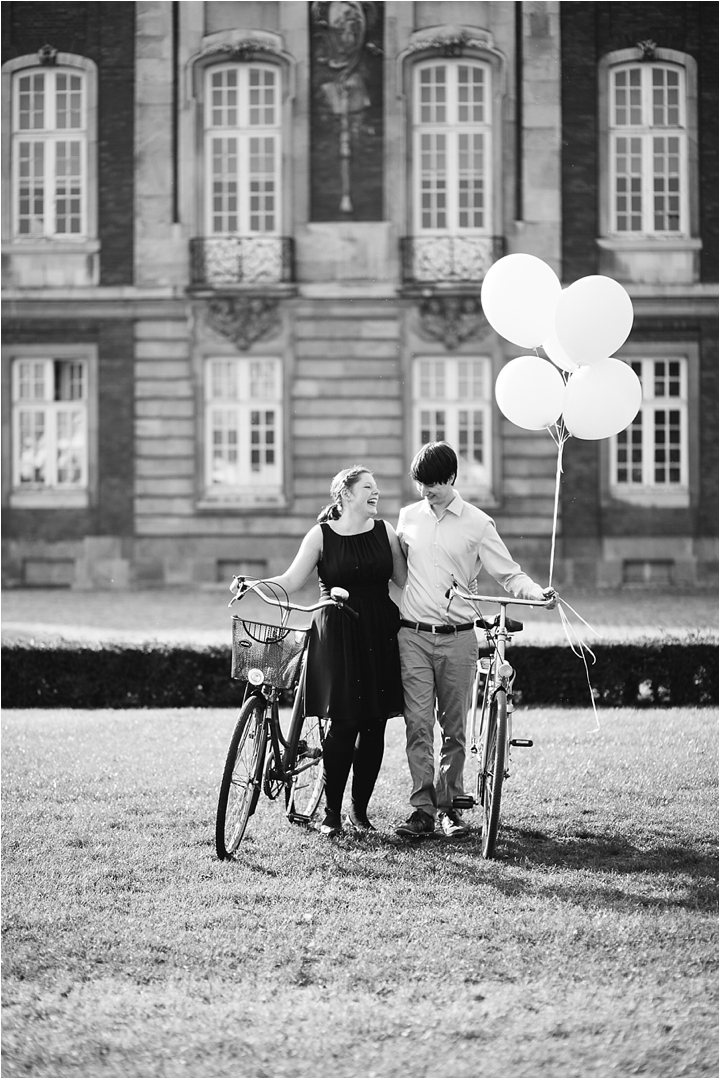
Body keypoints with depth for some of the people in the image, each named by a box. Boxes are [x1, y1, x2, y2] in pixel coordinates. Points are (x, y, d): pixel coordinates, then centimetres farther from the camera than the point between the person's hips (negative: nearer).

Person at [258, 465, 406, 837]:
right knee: (343, 724, -9)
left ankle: (359, 810, 14)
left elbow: (404, 580, 12)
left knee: (374, 726, 2)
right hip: (336, 637, -3)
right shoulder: (321, 535, 1)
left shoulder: (385, 531, 10)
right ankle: (332, 812, 2)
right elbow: (292, 580, -4)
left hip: (379, 636, 3)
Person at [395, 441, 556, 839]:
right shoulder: (408, 518, 9)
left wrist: (538, 593, -17)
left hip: (458, 638, -1)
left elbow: (508, 573, -1)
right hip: (413, 636, 2)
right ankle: (422, 807, -2)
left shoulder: (477, 524, 1)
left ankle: (448, 805, 13)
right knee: (418, 723, -4)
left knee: (454, 726, 3)